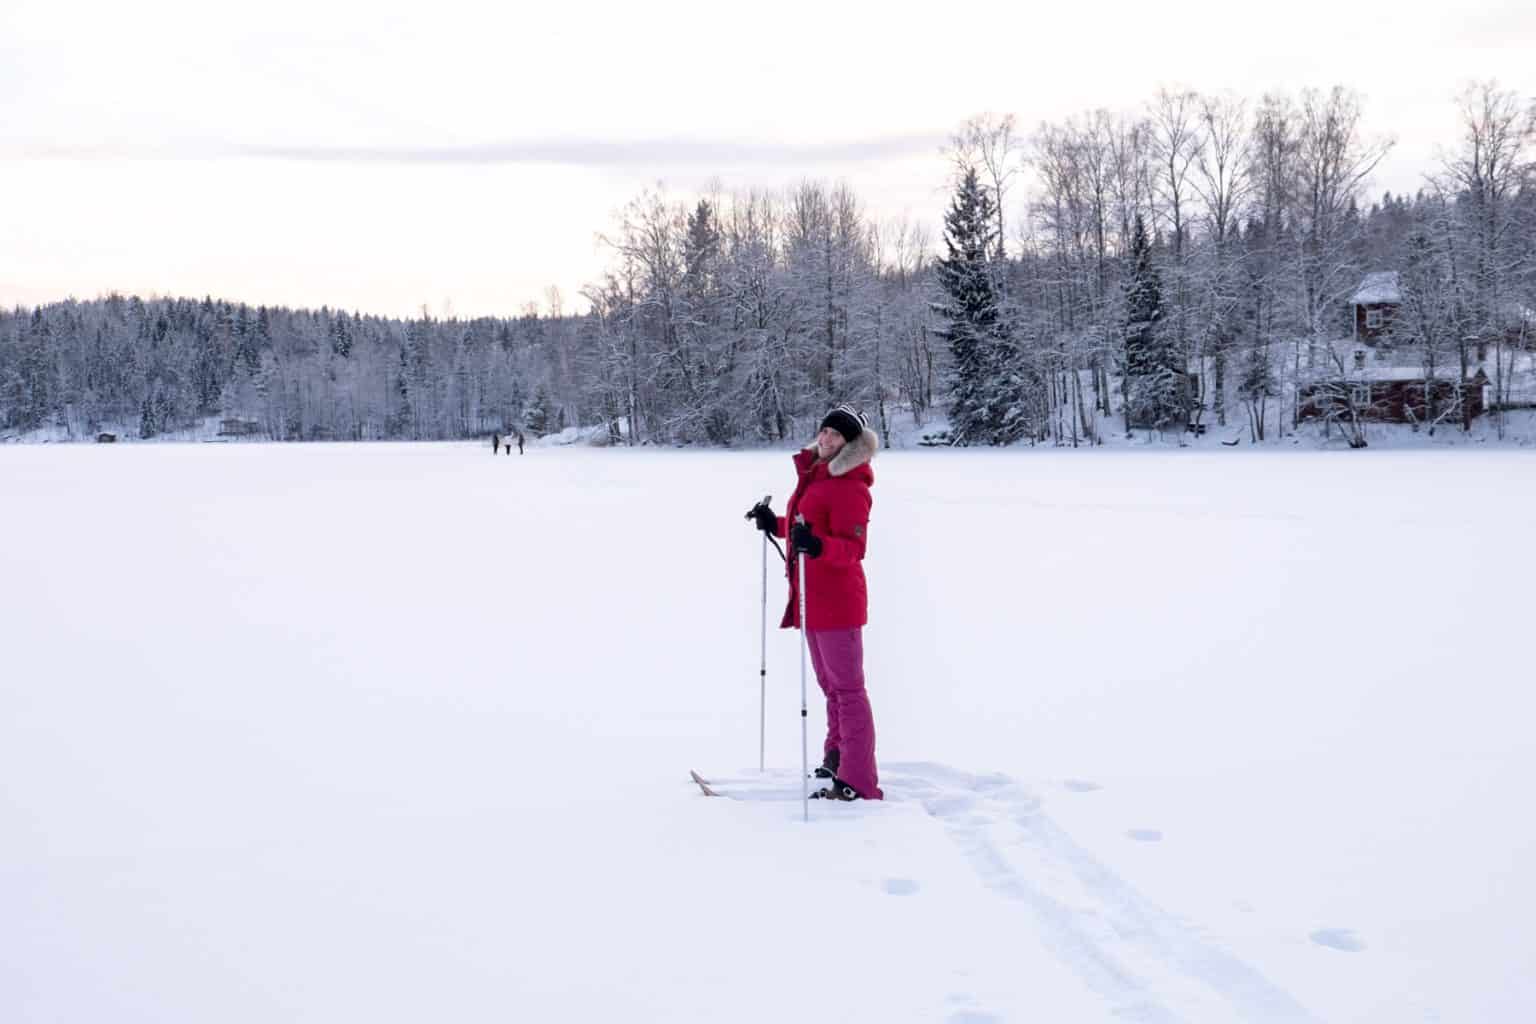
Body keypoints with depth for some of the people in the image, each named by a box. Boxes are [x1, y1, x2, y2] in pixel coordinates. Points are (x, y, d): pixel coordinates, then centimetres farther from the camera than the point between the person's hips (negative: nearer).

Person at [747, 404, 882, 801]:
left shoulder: (850, 487, -17)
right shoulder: (814, 474, 12)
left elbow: (853, 548, -26)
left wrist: (817, 545, -41)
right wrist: (775, 525, 28)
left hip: (837, 600, -10)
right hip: (812, 600, 10)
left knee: (847, 689, -8)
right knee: (832, 685, 21)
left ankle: (858, 784, -6)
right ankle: (836, 760, 35)